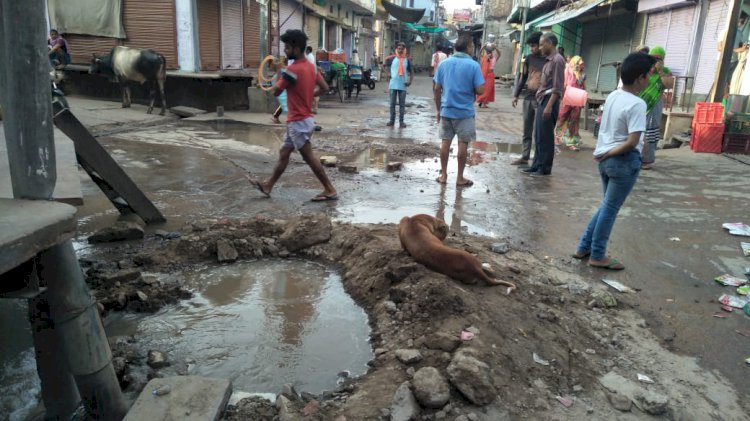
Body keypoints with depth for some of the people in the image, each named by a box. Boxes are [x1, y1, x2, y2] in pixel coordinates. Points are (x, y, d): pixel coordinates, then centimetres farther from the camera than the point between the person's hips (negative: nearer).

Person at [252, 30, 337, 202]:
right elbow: (324, 88, 15)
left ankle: (330, 190, 4)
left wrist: (280, 76, 2)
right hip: (302, 120, 10)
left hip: (298, 122, -10)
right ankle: (268, 186, 26)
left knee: (309, 157, -2)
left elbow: (275, 92, -14)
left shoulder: (293, 69, -20)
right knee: (283, 153, 16)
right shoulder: (310, 67, 7)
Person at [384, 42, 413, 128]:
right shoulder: (392, 58, 0)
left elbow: (411, 72, 6)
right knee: (392, 103, 5)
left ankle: (401, 121, 8)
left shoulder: (407, 60, 2)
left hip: (403, 85, 0)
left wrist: (410, 81, -9)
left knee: (402, 104, 3)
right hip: (393, 85, 0)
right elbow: (386, 66, 14)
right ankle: (392, 120, 13)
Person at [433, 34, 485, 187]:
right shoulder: (473, 65, -10)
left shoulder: (444, 63, 3)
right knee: (463, 144, 5)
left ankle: (443, 175, 16)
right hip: (465, 112, -4)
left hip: (446, 110, 4)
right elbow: (480, 90, -12)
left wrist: (438, 109, 12)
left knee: (445, 142, 10)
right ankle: (460, 178, 11)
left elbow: (437, 89, 4)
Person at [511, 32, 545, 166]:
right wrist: (516, 95, 10)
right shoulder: (529, 58, 9)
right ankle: (525, 157, 18)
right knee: (527, 130, 10)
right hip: (528, 98, 6)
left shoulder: (548, 60, -7)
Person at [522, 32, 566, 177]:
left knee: (546, 137, -4)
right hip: (542, 101, 9)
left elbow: (557, 87, -18)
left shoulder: (557, 60, -12)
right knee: (538, 136, 12)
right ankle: (537, 165, 18)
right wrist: (541, 102, 16)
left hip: (549, 101, -9)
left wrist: (549, 106, -22)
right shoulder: (548, 60, 17)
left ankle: (545, 168, 2)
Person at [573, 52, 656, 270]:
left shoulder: (612, 96, 6)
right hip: (624, 161, -8)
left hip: (606, 159, 8)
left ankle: (584, 247, 24)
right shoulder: (637, 104, -19)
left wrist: (604, 153, 13)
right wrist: (610, 153, -10)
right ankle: (597, 256, 14)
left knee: (607, 205, 20)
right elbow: (632, 142, -23)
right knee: (610, 208, 3)